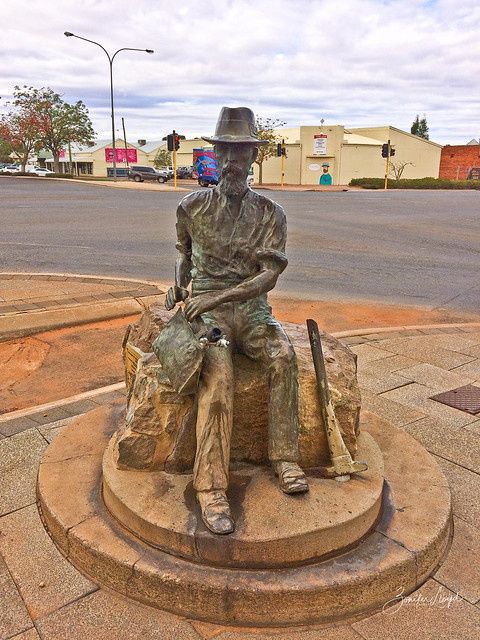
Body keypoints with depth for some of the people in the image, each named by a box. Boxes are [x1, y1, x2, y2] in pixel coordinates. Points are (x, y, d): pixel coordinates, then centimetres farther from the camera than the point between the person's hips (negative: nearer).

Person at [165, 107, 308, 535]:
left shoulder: (270, 213, 2)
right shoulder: (192, 207, 4)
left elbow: (269, 276, -9)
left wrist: (216, 298, -21)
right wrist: (179, 282, 1)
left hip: (251, 308, 2)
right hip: (205, 310, -1)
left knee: (283, 355, -30)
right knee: (218, 373, -31)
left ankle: (285, 459, -17)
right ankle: (211, 487, -29)